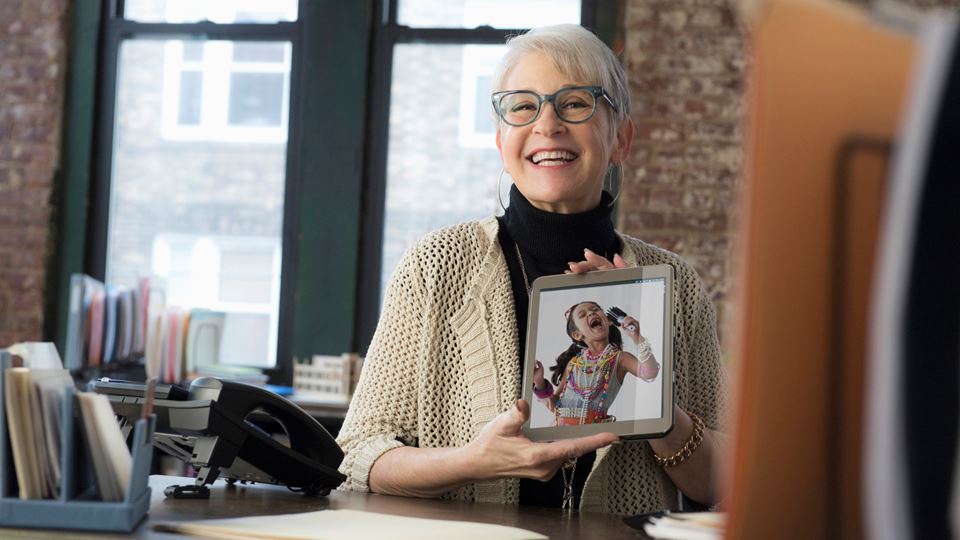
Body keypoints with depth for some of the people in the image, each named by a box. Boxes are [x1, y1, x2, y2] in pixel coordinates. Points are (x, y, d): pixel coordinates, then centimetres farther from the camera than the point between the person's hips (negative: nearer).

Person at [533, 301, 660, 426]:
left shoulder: (619, 358, 4)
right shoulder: (574, 362, 13)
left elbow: (650, 374, -14)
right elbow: (554, 406, 18)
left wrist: (637, 337, -17)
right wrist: (540, 383, 2)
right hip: (562, 430, 1)